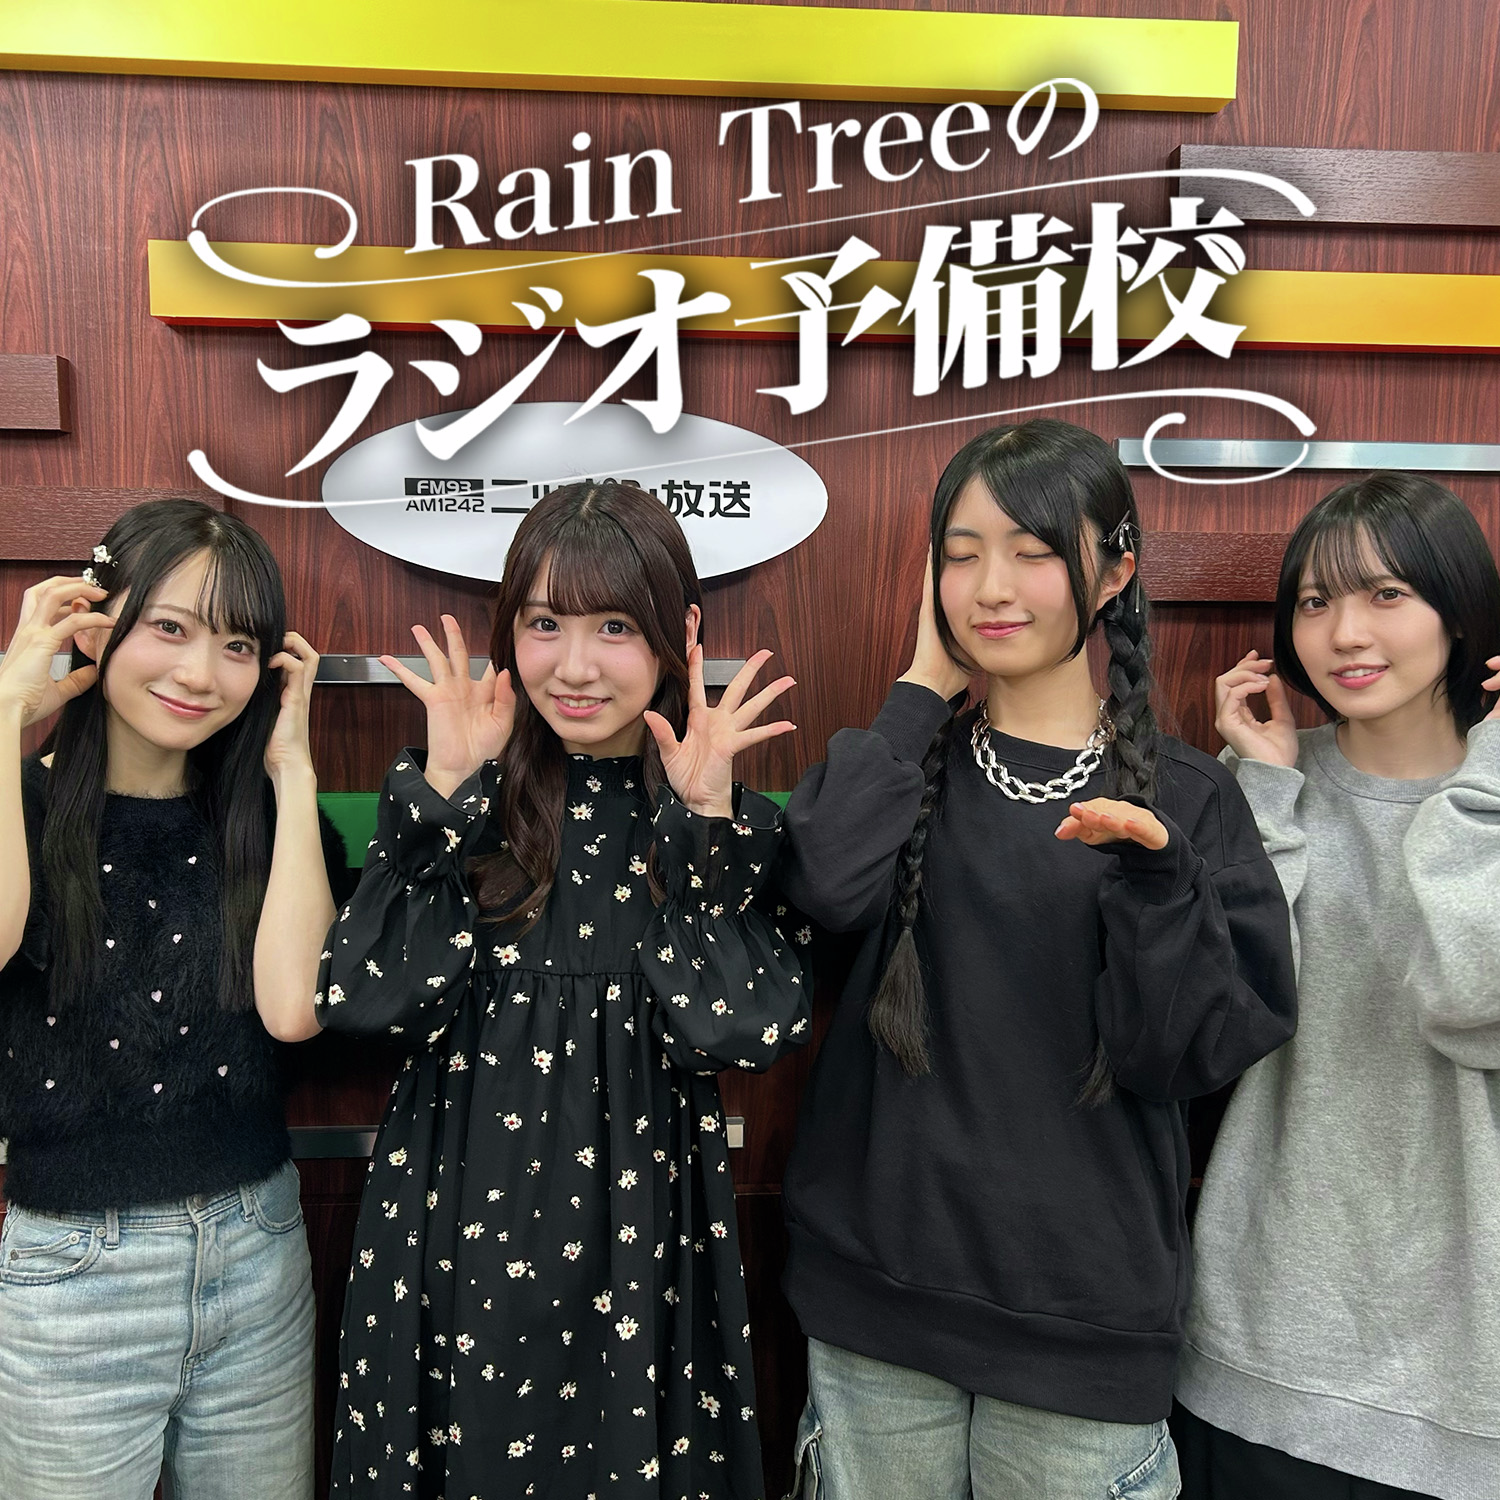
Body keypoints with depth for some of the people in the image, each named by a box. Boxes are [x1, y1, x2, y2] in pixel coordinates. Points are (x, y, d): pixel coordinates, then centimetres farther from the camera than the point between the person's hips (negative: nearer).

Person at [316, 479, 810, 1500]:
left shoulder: (732, 825, -4)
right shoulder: (453, 796, -3)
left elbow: (743, 1032, -15)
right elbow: (367, 1003, -13)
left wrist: (704, 823, -18)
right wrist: (449, 791, -15)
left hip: (639, 1234, 0)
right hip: (457, 1226, 1)